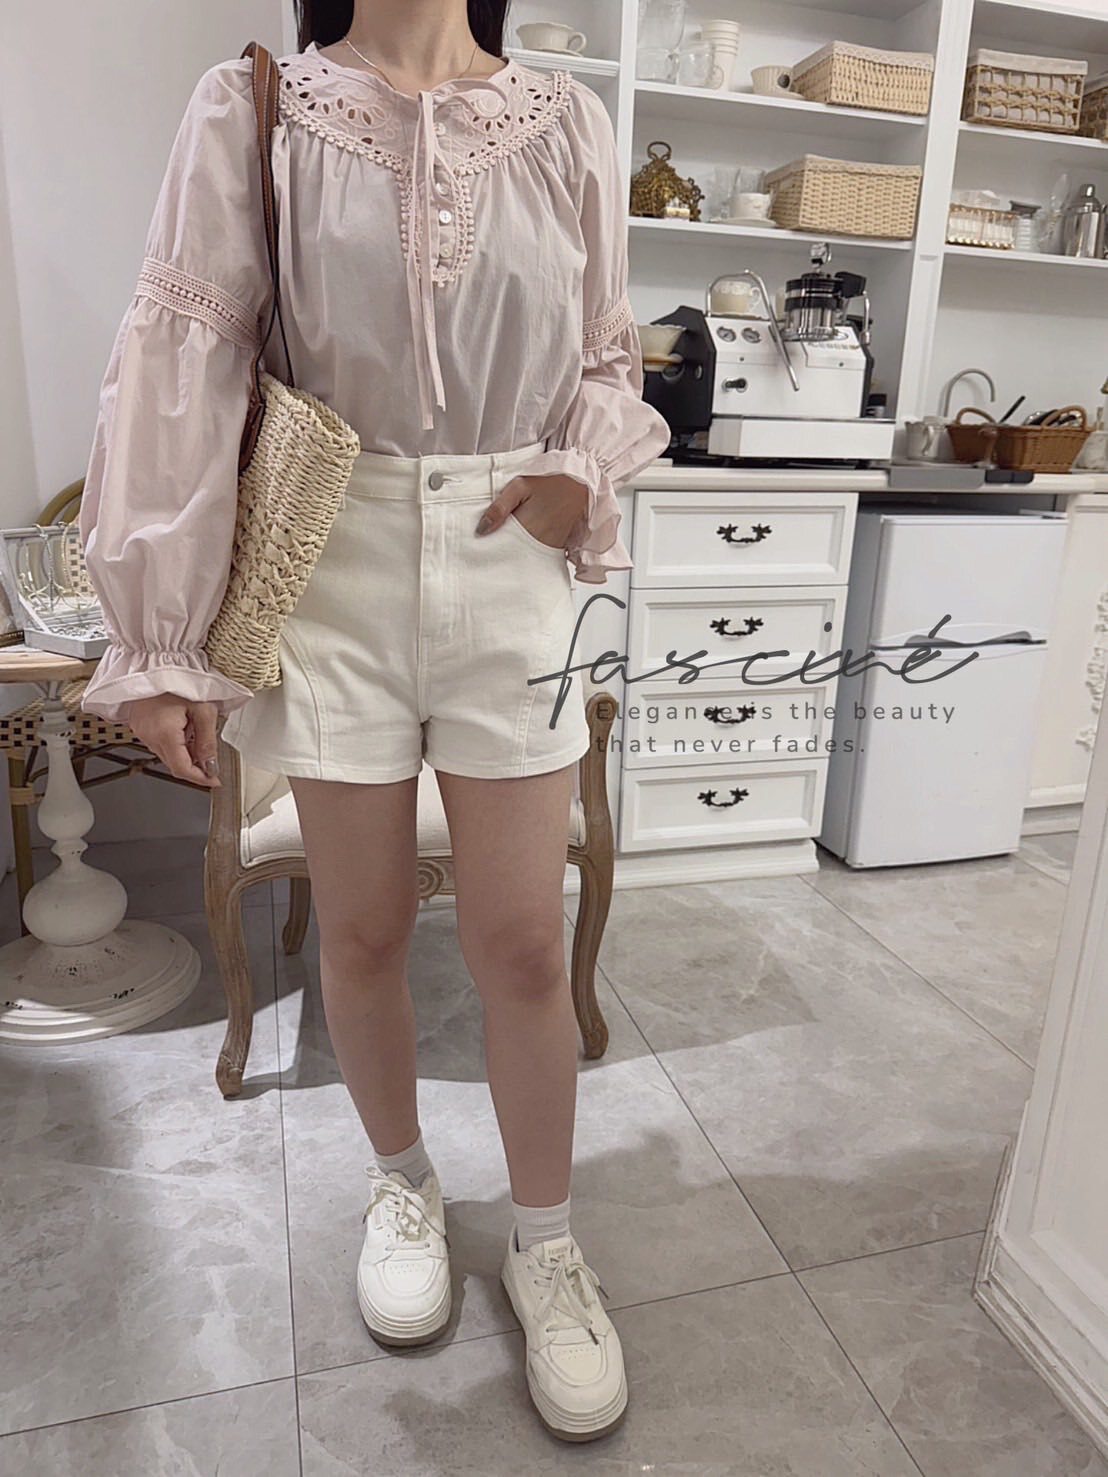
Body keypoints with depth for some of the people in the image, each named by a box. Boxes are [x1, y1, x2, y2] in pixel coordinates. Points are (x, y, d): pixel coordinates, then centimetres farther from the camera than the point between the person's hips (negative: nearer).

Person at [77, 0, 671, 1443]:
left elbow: (610, 360, 16)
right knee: (362, 927, 10)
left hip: (513, 570, 1)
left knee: (522, 943, 3)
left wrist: (583, 474, -7)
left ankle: (545, 1241, 27)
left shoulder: (567, 120, 9)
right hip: (334, 566, 0)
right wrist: (159, 635, -7)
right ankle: (403, 1181, 38)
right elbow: (184, 359, -2)